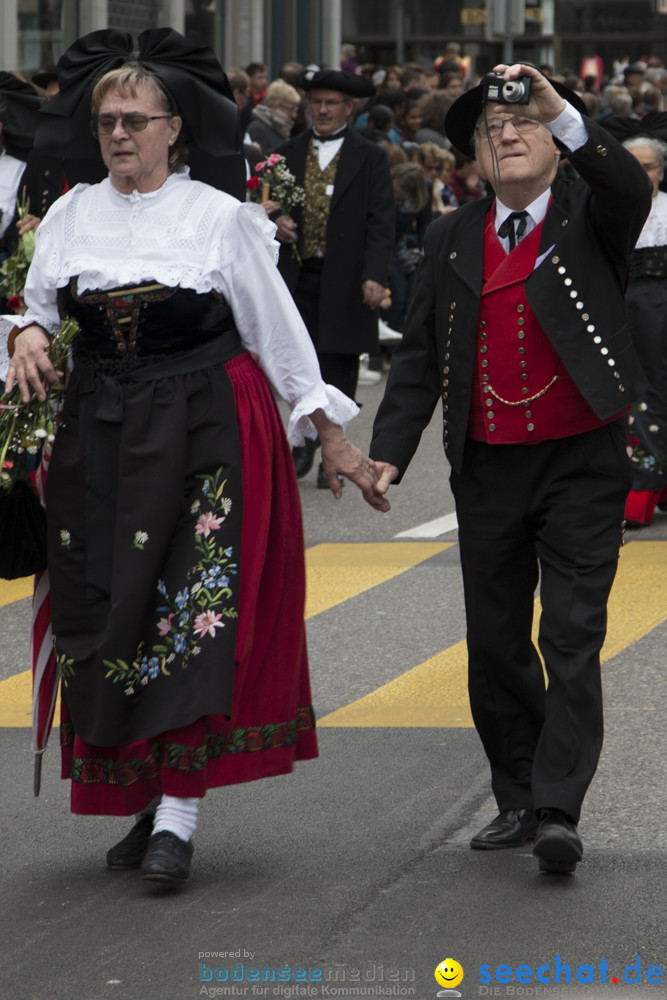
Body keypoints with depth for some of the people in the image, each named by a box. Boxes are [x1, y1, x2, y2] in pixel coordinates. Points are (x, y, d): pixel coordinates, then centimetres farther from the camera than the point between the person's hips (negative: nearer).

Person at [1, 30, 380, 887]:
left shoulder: (221, 218, 0)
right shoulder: (72, 215, 9)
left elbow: (277, 327, 4)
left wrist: (330, 434, 4)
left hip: (205, 429, -4)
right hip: (99, 434, 4)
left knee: (196, 611, -12)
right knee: (107, 610, 2)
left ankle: (178, 813, -15)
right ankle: (149, 800, 12)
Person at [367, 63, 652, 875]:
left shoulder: (588, 220, 1)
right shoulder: (452, 240, 8)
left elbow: (629, 189, -24)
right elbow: (419, 353, 8)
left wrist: (562, 109, -31)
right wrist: (388, 452, -1)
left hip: (582, 465, -4)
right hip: (488, 472, 4)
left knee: (572, 639, -10)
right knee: (495, 644, 9)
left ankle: (559, 812, -12)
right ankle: (517, 799, 21)